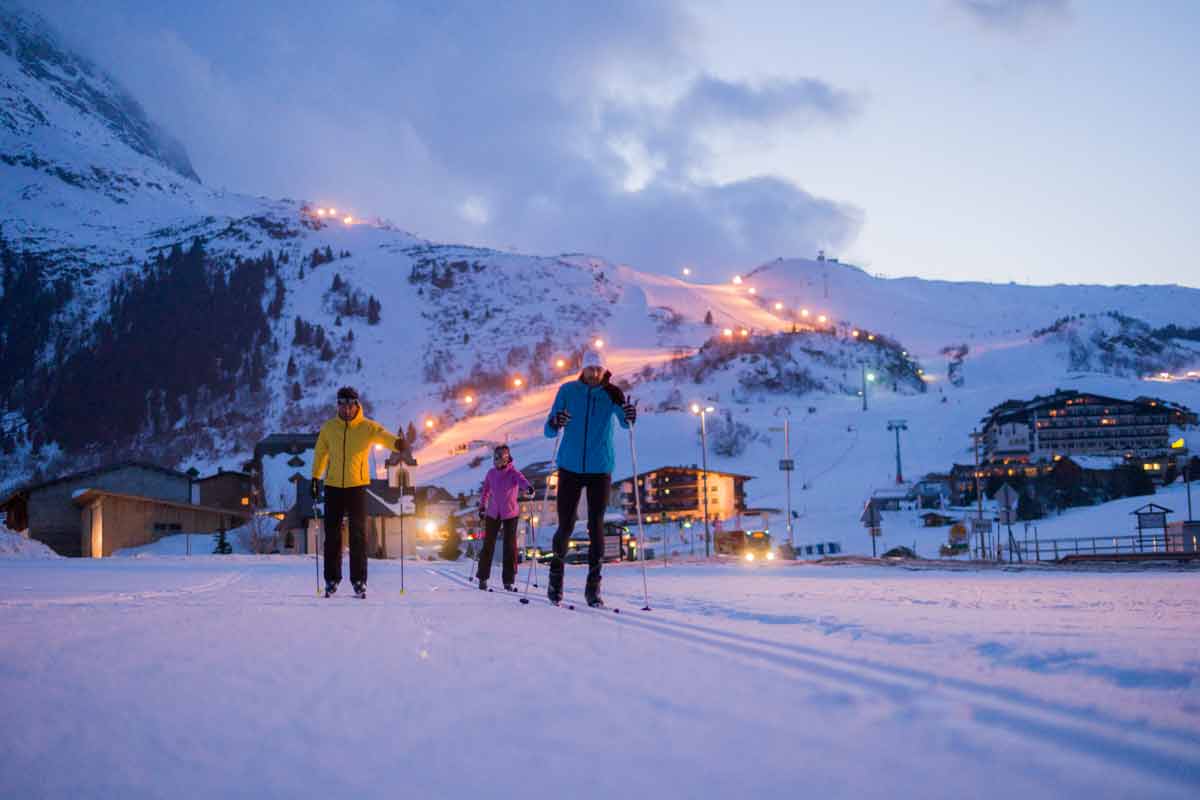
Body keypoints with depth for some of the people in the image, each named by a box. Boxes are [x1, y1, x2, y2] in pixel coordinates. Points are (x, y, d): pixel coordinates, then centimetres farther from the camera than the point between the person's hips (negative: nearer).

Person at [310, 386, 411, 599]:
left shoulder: (367, 427, -4)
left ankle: (359, 579, 5)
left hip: (357, 486, -2)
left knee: (358, 533, -1)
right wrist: (315, 478, 16)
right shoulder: (328, 428, 5)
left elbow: (384, 435, -23)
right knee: (332, 533, 6)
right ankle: (332, 578, 15)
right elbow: (320, 454, 16)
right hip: (333, 486, 2)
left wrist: (398, 443, -44)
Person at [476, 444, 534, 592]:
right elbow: (486, 490, 18)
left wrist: (528, 488, -53)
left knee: (510, 546, -1)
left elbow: (522, 480, -32)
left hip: (510, 514, -3)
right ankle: (482, 577, 17)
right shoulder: (491, 473, 2)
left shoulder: (513, 473, -10)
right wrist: (482, 506, 21)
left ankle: (509, 580, 9)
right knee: (488, 545, 5)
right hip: (493, 513, 3)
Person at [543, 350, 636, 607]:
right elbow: (549, 431, -3)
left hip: (600, 469, 0)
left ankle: (593, 587, 3)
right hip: (570, 467, 0)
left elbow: (625, 422, -19)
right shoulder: (568, 390, -1)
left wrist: (629, 416, -42)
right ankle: (555, 580, 23)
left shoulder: (612, 394, -2)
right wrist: (555, 424, -26)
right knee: (566, 525, 1)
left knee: (596, 526, -2)